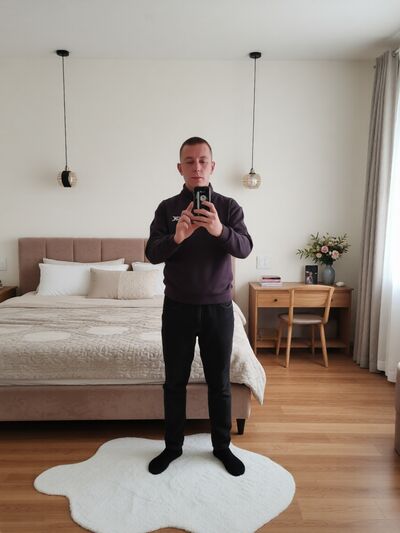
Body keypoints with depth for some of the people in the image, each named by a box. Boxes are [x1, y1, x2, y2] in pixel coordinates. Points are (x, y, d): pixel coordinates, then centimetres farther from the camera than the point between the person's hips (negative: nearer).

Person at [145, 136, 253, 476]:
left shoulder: (229, 206, -1)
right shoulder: (167, 208, 0)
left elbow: (245, 248, -16)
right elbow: (152, 254, -11)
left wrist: (220, 230, -37)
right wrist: (177, 237, -32)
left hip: (218, 307, 0)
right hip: (178, 307, 1)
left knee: (220, 382, 12)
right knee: (175, 381, 12)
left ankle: (222, 446, 33)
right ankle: (173, 446, 33)